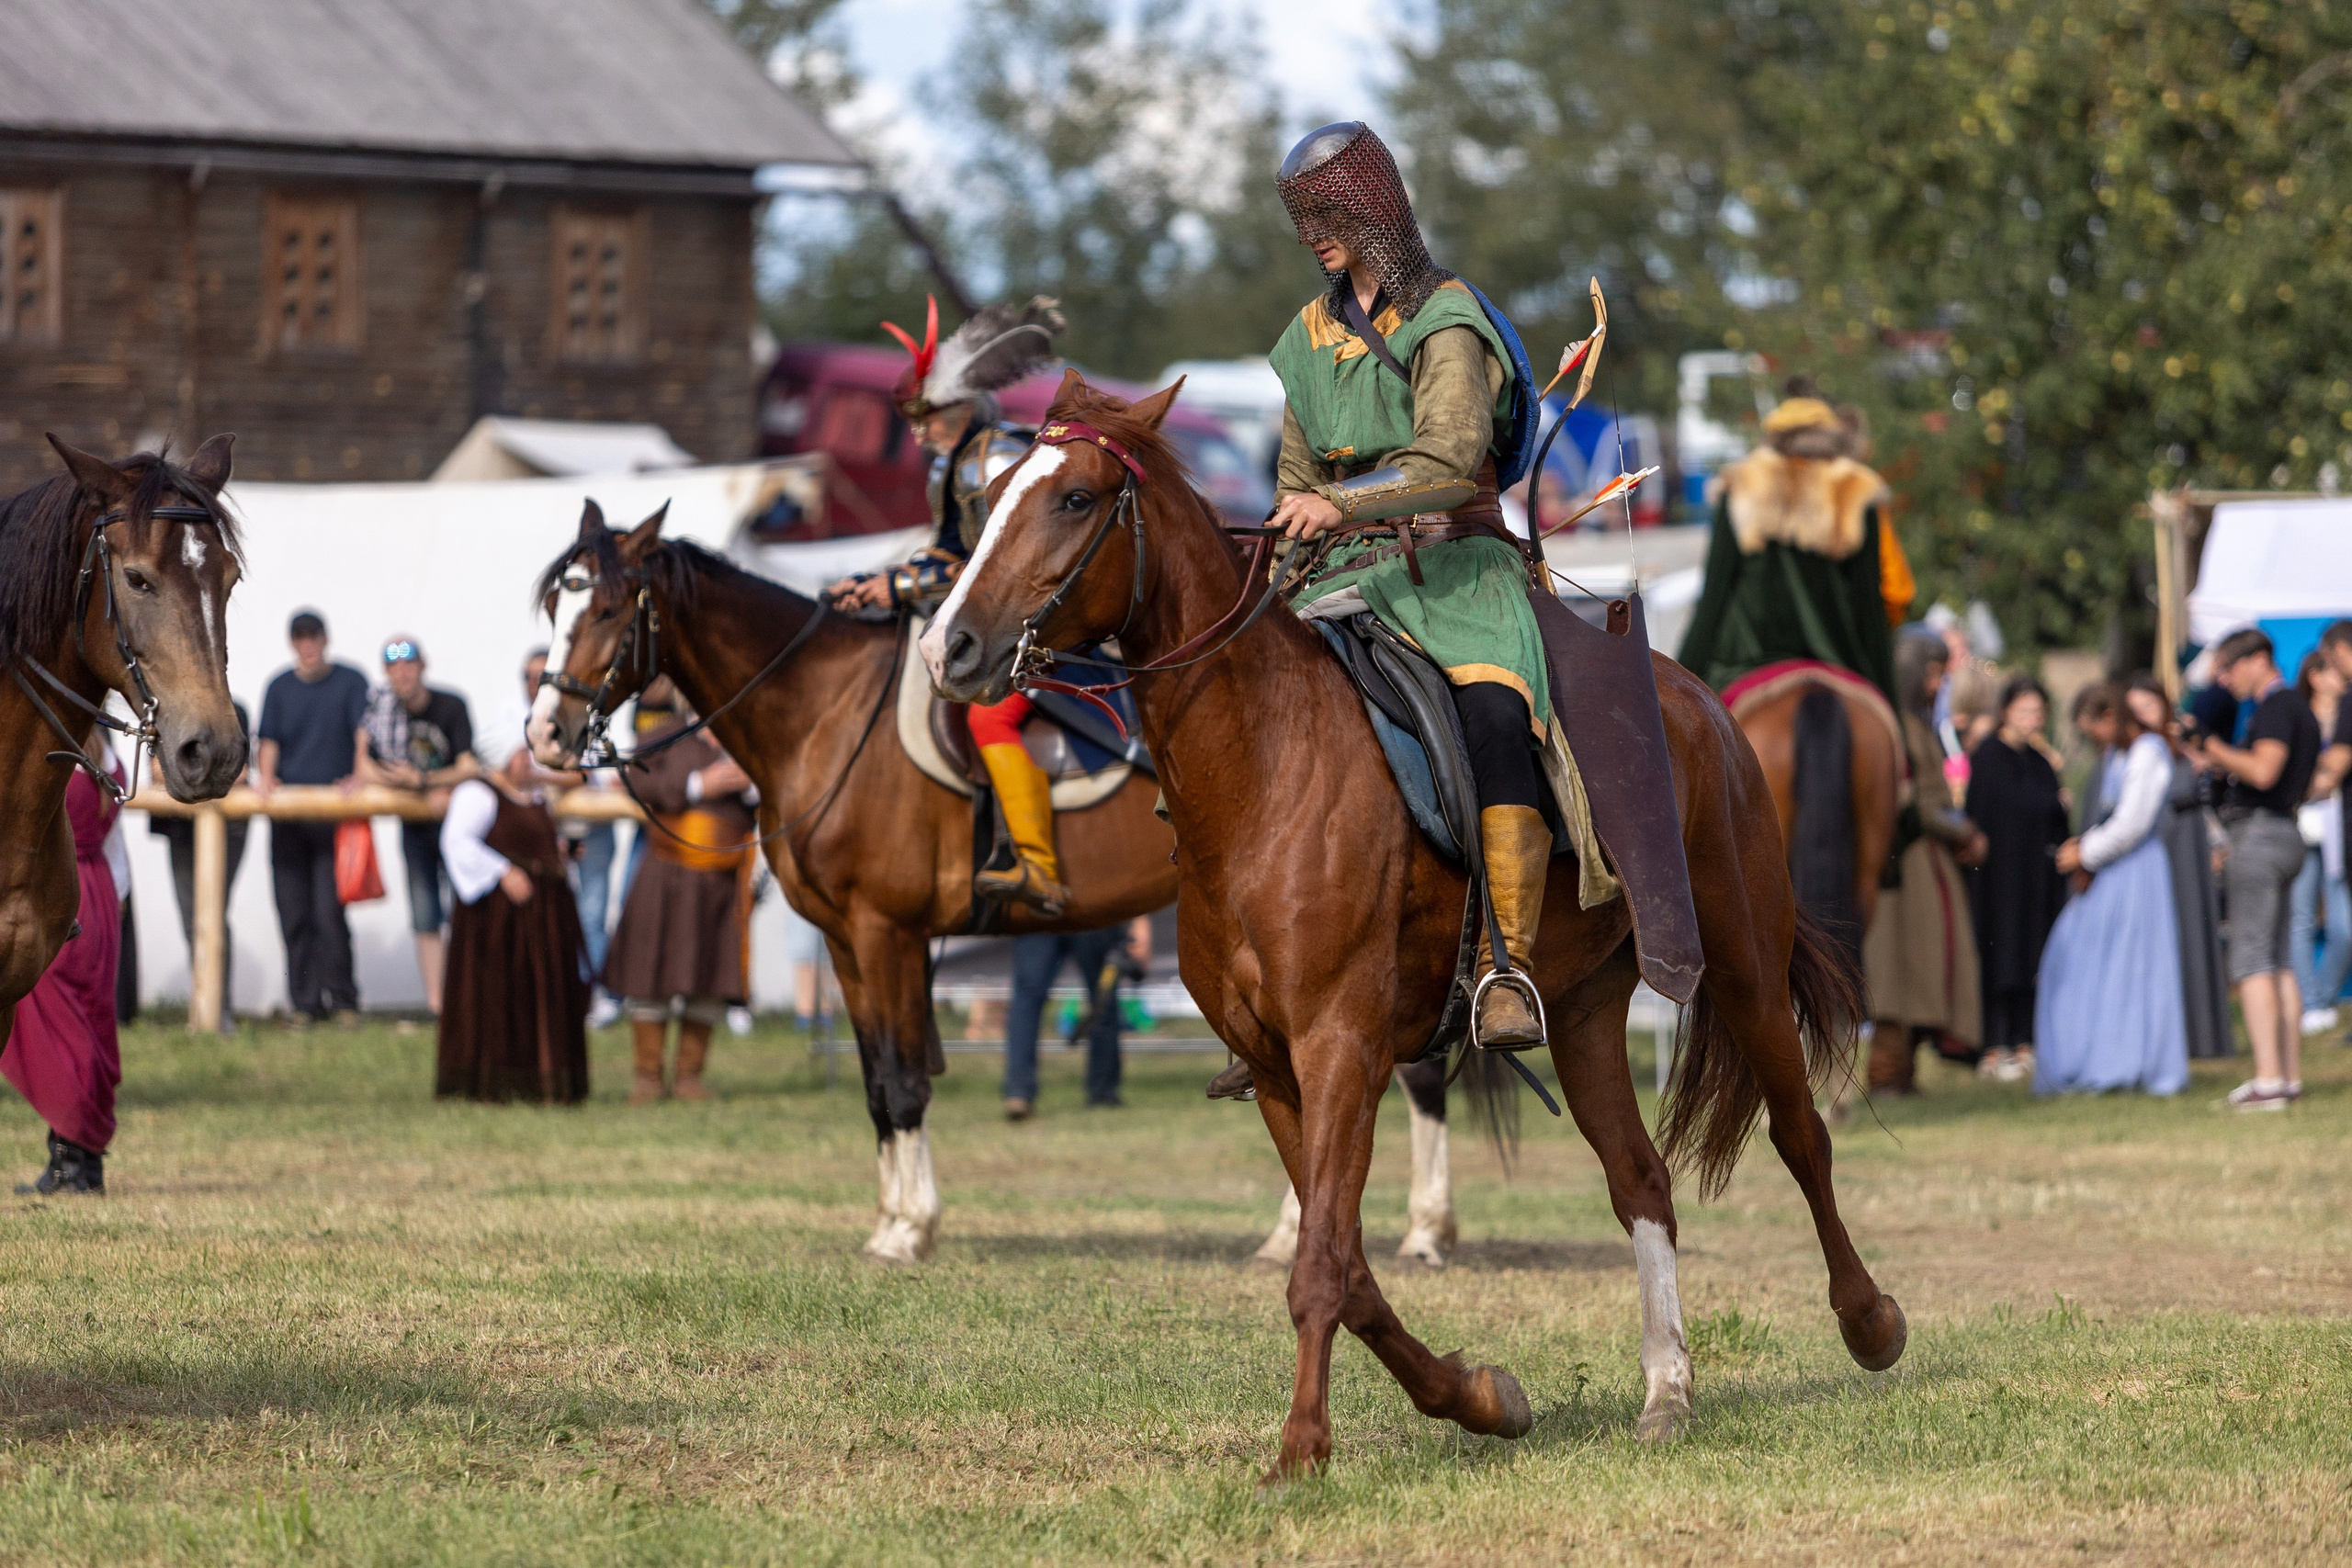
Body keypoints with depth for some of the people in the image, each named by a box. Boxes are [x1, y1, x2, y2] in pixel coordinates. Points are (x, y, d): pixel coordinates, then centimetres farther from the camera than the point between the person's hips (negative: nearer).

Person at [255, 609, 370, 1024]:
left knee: (329, 909, -11)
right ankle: (305, 1001, 7)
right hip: (287, 813, 3)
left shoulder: (350, 682, 6)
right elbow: (270, 740, 9)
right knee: (294, 912, 1)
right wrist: (266, 776, -10)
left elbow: (365, 730, -3)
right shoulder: (279, 687, 12)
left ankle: (342, 998, -3)